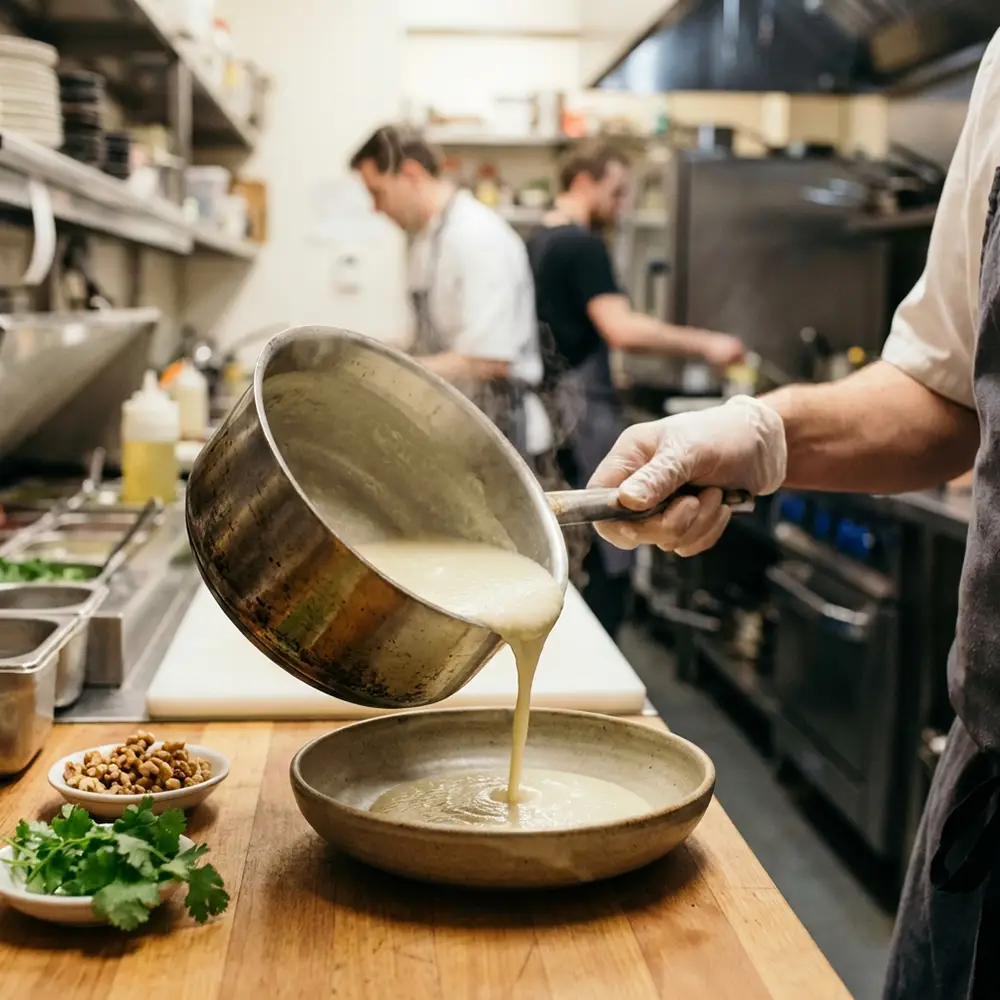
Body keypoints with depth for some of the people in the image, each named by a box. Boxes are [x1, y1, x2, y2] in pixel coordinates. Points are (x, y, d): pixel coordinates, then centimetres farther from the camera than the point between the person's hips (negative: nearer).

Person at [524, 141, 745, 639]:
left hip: (549, 405, 10)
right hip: (584, 407, -10)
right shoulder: (584, 245, -14)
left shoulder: (537, 242, 14)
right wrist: (704, 345, -20)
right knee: (608, 558, -6)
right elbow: (621, 329, -25)